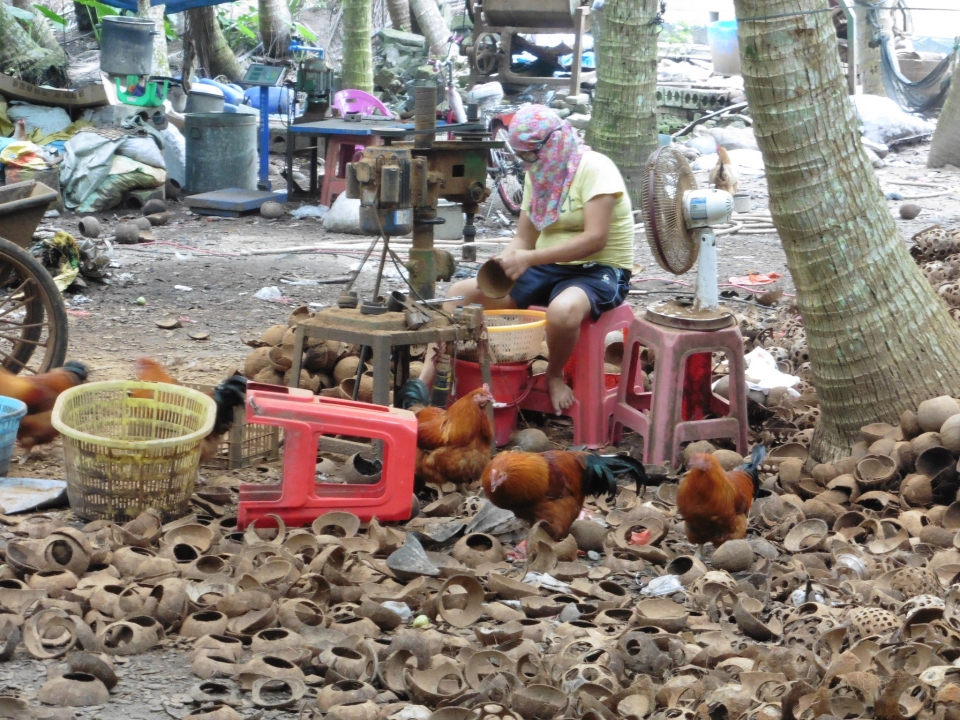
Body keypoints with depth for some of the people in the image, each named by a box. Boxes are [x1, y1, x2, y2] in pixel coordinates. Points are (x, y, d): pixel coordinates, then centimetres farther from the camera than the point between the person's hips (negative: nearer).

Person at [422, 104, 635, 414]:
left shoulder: (594, 168, -13)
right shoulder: (538, 176, 12)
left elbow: (595, 238, -24)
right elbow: (523, 238, 11)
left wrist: (529, 259, -28)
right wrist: (500, 265, -12)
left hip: (599, 271, -8)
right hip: (549, 269, 8)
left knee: (563, 309, -42)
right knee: (461, 292, -8)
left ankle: (555, 375, -12)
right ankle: (425, 384, -17)